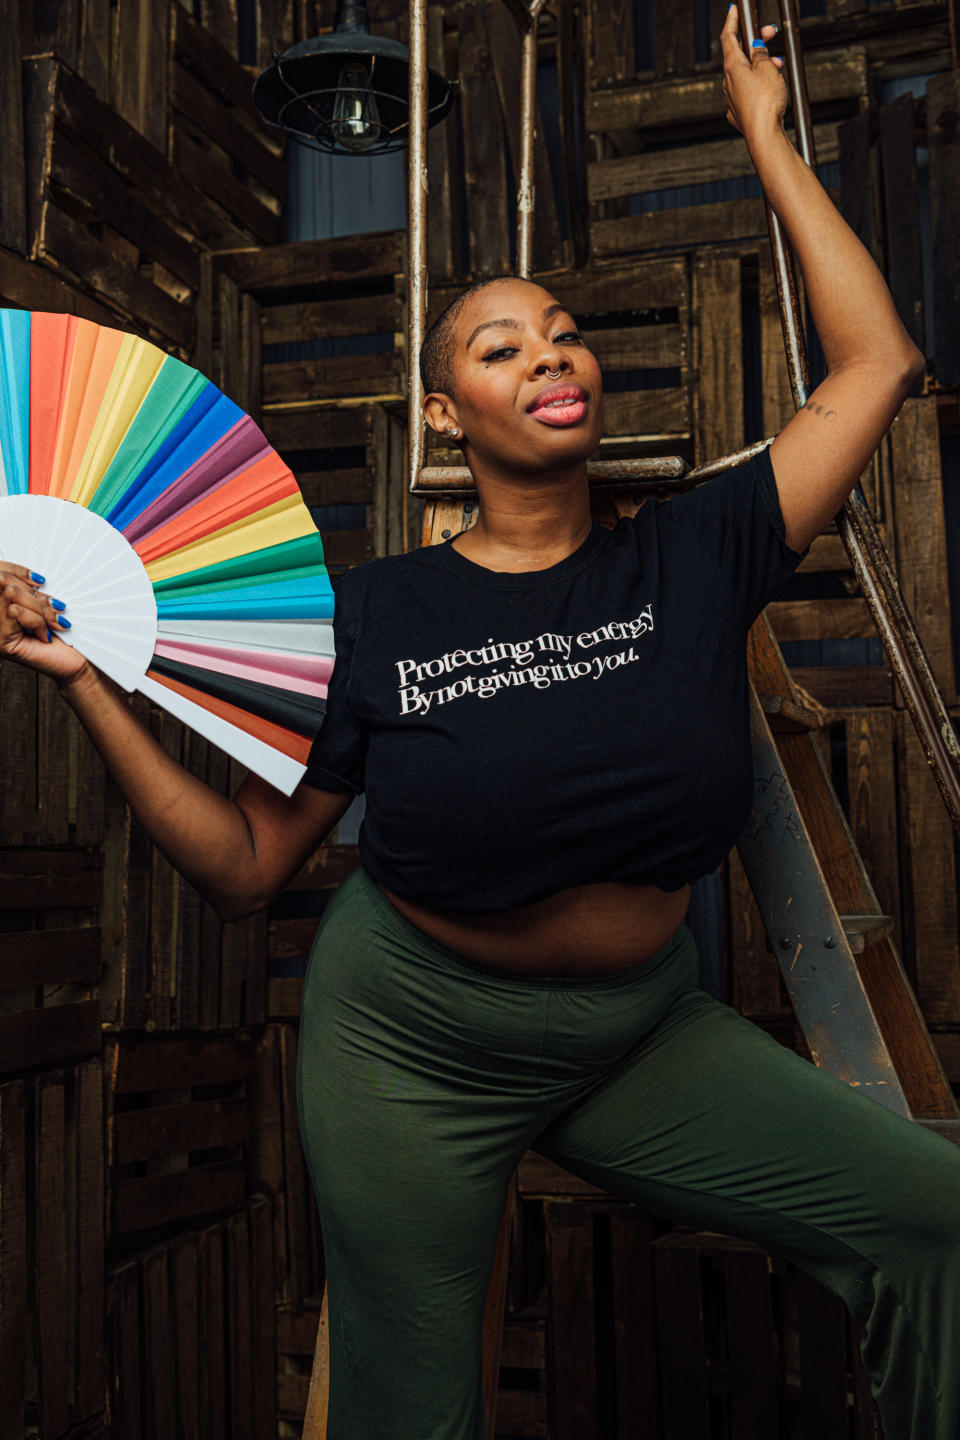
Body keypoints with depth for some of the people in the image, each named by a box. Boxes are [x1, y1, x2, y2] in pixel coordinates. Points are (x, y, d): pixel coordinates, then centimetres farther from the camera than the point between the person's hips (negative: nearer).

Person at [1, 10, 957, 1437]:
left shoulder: (695, 557, -7)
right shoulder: (374, 614, -11)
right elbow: (242, 865, -8)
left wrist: (765, 130, 1)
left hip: (647, 1034, 2)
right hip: (418, 1046, -1)